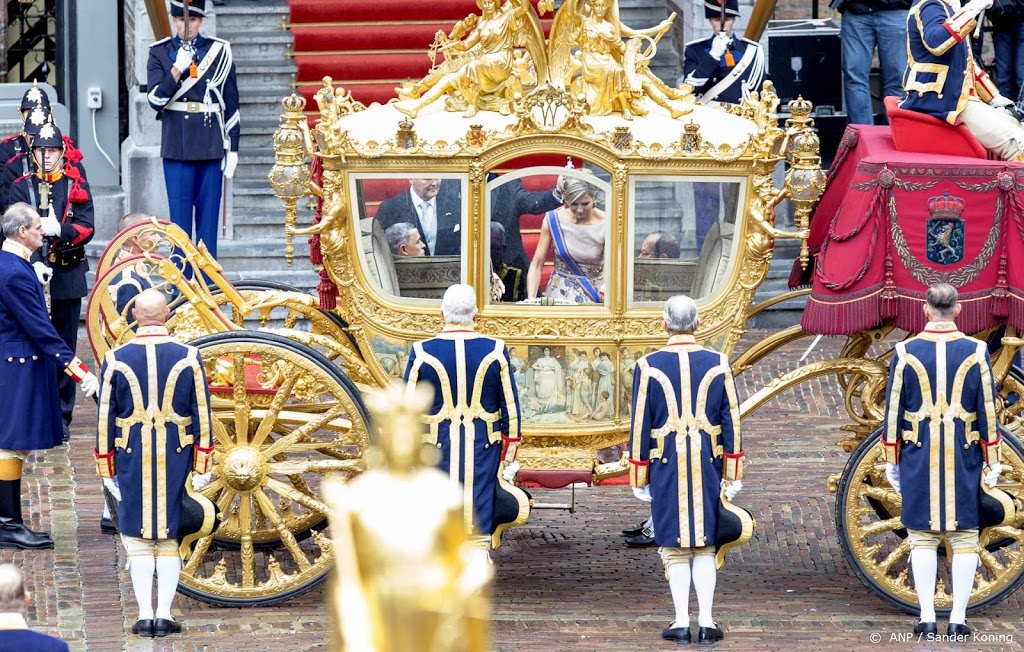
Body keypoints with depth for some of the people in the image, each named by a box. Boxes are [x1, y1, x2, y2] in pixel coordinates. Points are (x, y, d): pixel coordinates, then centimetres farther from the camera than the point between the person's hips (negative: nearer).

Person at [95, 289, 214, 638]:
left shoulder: (115, 360, -5)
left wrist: (106, 469, 8)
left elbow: (105, 419, 0)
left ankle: (144, 615, 4)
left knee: (138, 540, 7)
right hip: (176, 461, 0)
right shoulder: (189, 358, -4)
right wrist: (202, 466, 5)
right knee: (170, 539, 7)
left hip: (132, 462, 0)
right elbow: (202, 416, -2)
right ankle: (164, 614, 4)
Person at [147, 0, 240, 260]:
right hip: (176, 147, -1)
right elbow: (156, 100, -6)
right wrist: (177, 70, -19)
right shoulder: (160, 53, 3)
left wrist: (232, 149, 2)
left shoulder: (220, 51, 4)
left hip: (211, 147, 1)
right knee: (180, 218, 0)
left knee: (208, 217, 3)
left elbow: (231, 103, 6)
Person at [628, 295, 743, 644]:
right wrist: (732, 476, 10)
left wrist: (639, 479, 5)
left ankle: (681, 622, 2)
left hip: (667, 469, -1)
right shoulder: (719, 365, 0)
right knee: (704, 546, 9)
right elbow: (731, 423, 3)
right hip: (707, 467, 1)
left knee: (675, 548, 5)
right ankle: (706, 622, 5)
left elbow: (640, 426, -2)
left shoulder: (648, 367, -4)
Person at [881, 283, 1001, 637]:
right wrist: (992, 461, 6)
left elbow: (893, 412, 0)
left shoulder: (905, 353, -3)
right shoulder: (976, 352, -3)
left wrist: (891, 460, 8)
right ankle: (958, 619, 1)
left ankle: (927, 617, 1)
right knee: (964, 538, 5)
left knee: (923, 538, 5)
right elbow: (988, 411, -1)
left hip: (918, 460, 0)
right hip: (964, 461, 0)